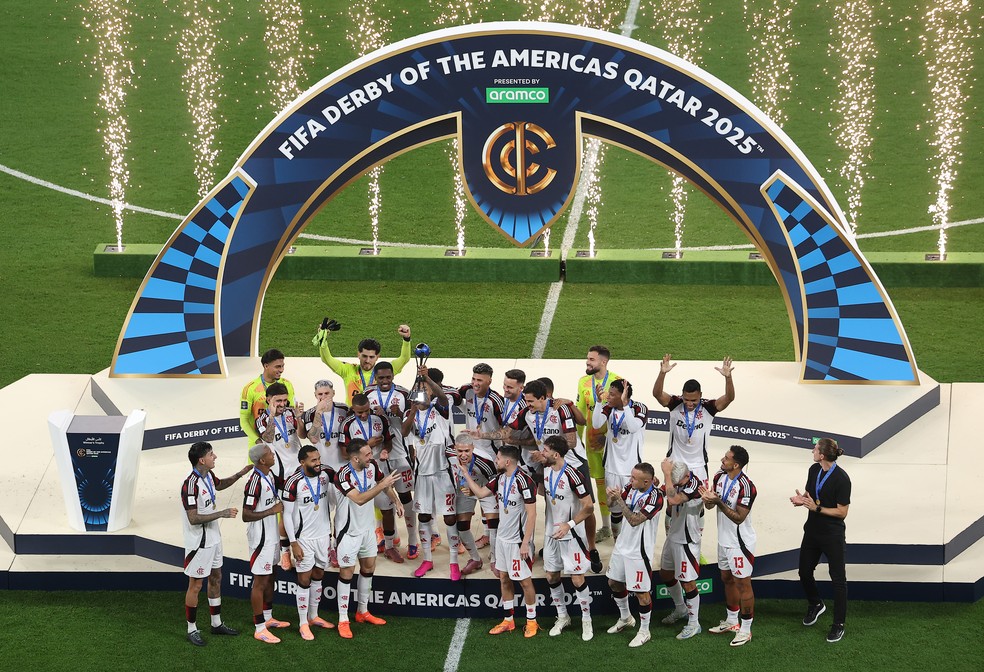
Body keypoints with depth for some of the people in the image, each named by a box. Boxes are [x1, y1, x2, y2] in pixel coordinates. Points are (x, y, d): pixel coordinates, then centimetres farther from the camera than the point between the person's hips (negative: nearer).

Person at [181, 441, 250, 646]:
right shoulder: (191, 485, -27)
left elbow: (220, 485, 26)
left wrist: (239, 474, 13)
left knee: (216, 579, 18)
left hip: (213, 539, 9)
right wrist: (222, 513, -26)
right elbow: (193, 519, -28)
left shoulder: (208, 476, 1)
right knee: (195, 585, 2)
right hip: (199, 542, -9)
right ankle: (192, 630, 14)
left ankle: (216, 623, 30)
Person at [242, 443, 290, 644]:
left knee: (270, 577, 20)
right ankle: (260, 629, 5)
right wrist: (272, 510, -21)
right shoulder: (255, 482, -26)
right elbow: (246, 516, -25)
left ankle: (268, 618, 35)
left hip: (272, 535, 10)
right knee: (260, 581, -2)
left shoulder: (269, 475, 3)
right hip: (261, 537, -10)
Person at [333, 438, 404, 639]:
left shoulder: (372, 466, -8)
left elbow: (383, 483, 12)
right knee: (347, 572, 0)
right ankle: (343, 620, 8)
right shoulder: (343, 476, -29)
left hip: (368, 527, 7)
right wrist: (382, 485, -37)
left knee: (369, 567, 16)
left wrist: (396, 500, 3)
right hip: (349, 530, -7)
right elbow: (360, 499, -37)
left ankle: (363, 612, 32)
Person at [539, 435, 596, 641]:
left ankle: (586, 620, 11)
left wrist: (569, 524, -23)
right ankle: (562, 617, 28)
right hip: (551, 532, 7)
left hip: (571, 535, -7)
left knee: (577, 578, -3)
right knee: (551, 576, 12)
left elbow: (588, 507, -19)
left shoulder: (573, 476, -23)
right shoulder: (545, 470, 0)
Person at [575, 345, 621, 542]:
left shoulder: (616, 381, -12)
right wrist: (577, 440, 9)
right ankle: (606, 527, 24)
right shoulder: (584, 382, 3)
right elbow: (580, 413, 8)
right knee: (600, 483, 12)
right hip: (592, 441, 4)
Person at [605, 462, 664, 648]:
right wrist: (611, 497, -17)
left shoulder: (655, 497, -25)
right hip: (623, 545, 8)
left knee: (641, 591, 2)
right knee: (614, 582, 21)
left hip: (639, 551, -8)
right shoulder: (632, 487, -5)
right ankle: (625, 618, 43)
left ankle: (644, 631, 20)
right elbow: (613, 507, 4)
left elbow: (634, 520, -28)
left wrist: (619, 499, -28)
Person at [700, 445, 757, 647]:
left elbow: (739, 517, -24)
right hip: (724, 539, 9)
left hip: (740, 543, -8)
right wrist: (708, 498, -18)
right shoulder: (719, 477, -1)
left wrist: (718, 501, -33)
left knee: (742, 584, 1)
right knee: (727, 579, 20)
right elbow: (709, 505, 5)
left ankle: (745, 629, 11)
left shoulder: (746, 486, -26)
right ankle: (732, 621, 36)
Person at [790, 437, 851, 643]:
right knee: (804, 572, 16)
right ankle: (815, 604, 43)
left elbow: (842, 512, -17)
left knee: (838, 579, 3)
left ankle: (838, 625, 13)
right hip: (812, 531, 7)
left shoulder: (841, 479, -21)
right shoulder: (814, 470, -1)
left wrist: (816, 508, -23)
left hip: (833, 536, -7)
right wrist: (801, 500, -10)